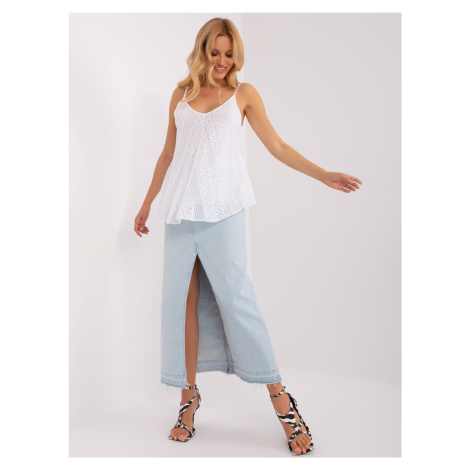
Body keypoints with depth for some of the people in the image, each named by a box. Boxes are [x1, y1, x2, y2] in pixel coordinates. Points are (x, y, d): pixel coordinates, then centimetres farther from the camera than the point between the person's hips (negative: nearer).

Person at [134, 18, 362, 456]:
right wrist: (146, 203, 24)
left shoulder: (243, 93, 11)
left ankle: (280, 399, -2)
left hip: (222, 208, -3)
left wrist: (324, 175, -1)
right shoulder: (180, 95, 17)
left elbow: (277, 146, 8)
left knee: (234, 296, -10)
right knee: (182, 300, -1)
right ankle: (189, 394, 11)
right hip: (180, 208, 3)